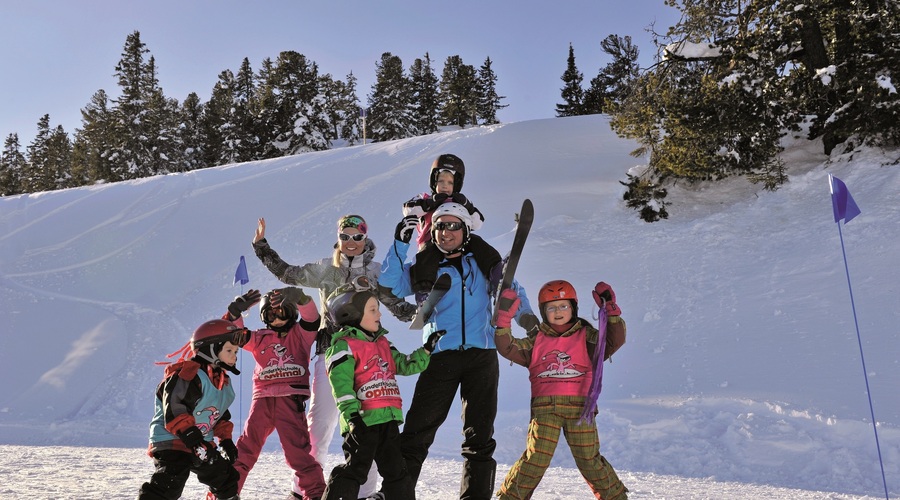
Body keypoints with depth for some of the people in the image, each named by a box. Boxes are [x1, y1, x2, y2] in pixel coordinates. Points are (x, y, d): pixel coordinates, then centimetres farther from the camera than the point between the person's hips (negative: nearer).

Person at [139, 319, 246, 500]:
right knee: (168, 485, -24)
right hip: (171, 439, -9)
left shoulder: (224, 381, 9)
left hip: (202, 442, 9)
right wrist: (196, 442, -31)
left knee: (225, 476, 16)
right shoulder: (187, 376, -22)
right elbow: (175, 412, -28)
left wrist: (226, 439, 12)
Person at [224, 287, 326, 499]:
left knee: (298, 451, -6)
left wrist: (299, 297, -30)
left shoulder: (300, 333, 10)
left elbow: (311, 316, -9)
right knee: (246, 448, 4)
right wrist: (235, 311, -14)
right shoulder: (260, 338, 17)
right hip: (263, 399, 3)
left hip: (291, 399, -3)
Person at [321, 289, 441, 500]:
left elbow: (404, 365, 17)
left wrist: (426, 350, 5)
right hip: (363, 420, -7)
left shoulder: (383, 344, 17)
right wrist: (352, 415, -26)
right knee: (354, 470, -2)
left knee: (397, 470, 13)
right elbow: (341, 385, -17)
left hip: (388, 419, 7)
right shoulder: (344, 346, -8)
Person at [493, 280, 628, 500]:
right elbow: (508, 348, 6)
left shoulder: (586, 337, 14)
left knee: (589, 459, 3)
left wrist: (611, 311, -9)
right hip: (544, 406, 0)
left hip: (580, 406, 0)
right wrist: (504, 319, -4)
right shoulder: (536, 341, 15)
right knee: (536, 457, -7)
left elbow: (614, 340, 1)